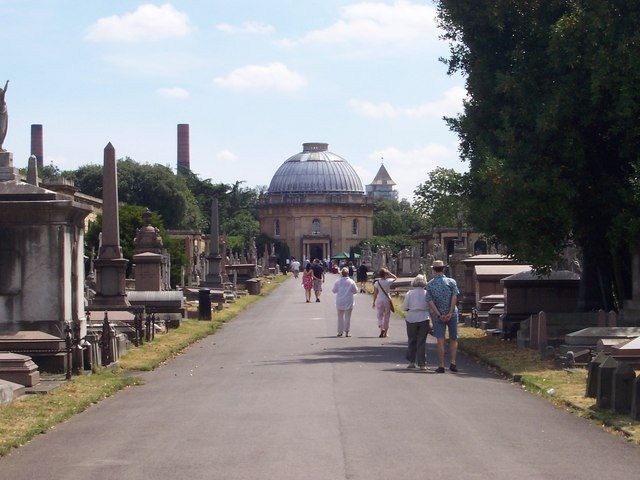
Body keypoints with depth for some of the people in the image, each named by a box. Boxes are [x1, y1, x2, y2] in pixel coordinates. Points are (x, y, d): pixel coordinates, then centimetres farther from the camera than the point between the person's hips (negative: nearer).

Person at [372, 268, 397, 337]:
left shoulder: (377, 283, -6)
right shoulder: (388, 281, -6)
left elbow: (375, 293, -3)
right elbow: (395, 278, 13)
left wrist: (374, 302, 6)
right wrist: (389, 273, 6)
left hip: (379, 300, -1)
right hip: (387, 300, 1)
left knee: (379, 316, 3)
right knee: (386, 317, 11)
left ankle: (381, 328, -23)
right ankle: (385, 332, 16)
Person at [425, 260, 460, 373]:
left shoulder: (430, 284, -1)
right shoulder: (451, 282, -3)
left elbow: (430, 301, -8)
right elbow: (454, 297, -13)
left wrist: (439, 315, -10)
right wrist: (450, 313, -15)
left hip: (438, 316, 0)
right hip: (452, 314, 0)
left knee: (440, 341, 2)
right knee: (453, 339, 11)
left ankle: (441, 365, 0)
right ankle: (452, 362, 0)